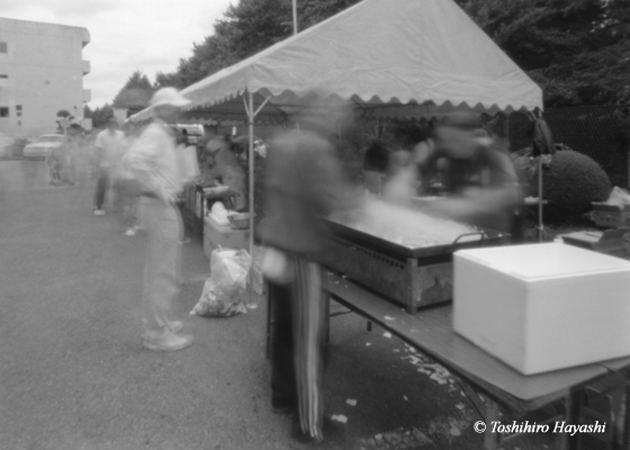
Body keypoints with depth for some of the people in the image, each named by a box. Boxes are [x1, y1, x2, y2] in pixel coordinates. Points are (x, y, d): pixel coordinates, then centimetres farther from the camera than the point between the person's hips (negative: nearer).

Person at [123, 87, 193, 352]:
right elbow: (133, 158, -34)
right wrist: (158, 188, -28)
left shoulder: (163, 134, 16)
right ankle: (157, 333, 4)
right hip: (160, 206, -10)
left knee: (158, 270, 18)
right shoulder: (155, 134, -15)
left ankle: (158, 322, 32)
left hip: (165, 206, 10)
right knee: (162, 272, -5)